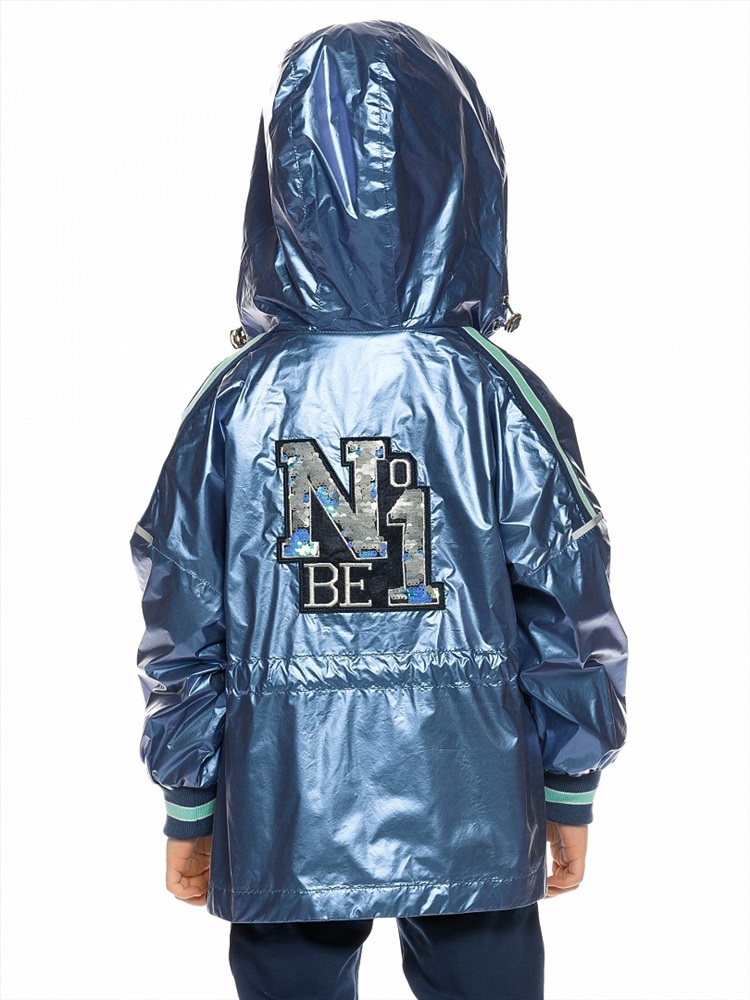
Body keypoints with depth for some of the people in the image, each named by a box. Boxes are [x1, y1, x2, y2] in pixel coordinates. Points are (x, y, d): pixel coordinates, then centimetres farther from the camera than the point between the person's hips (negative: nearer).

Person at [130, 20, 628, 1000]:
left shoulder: (234, 403, -8)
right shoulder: (502, 398, -11)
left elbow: (183, 628, -3)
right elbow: (569, 615, -5)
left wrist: (188, 809, 10)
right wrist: (572, 795, 8)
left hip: (283, 820, 1)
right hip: (472, 819, 0)